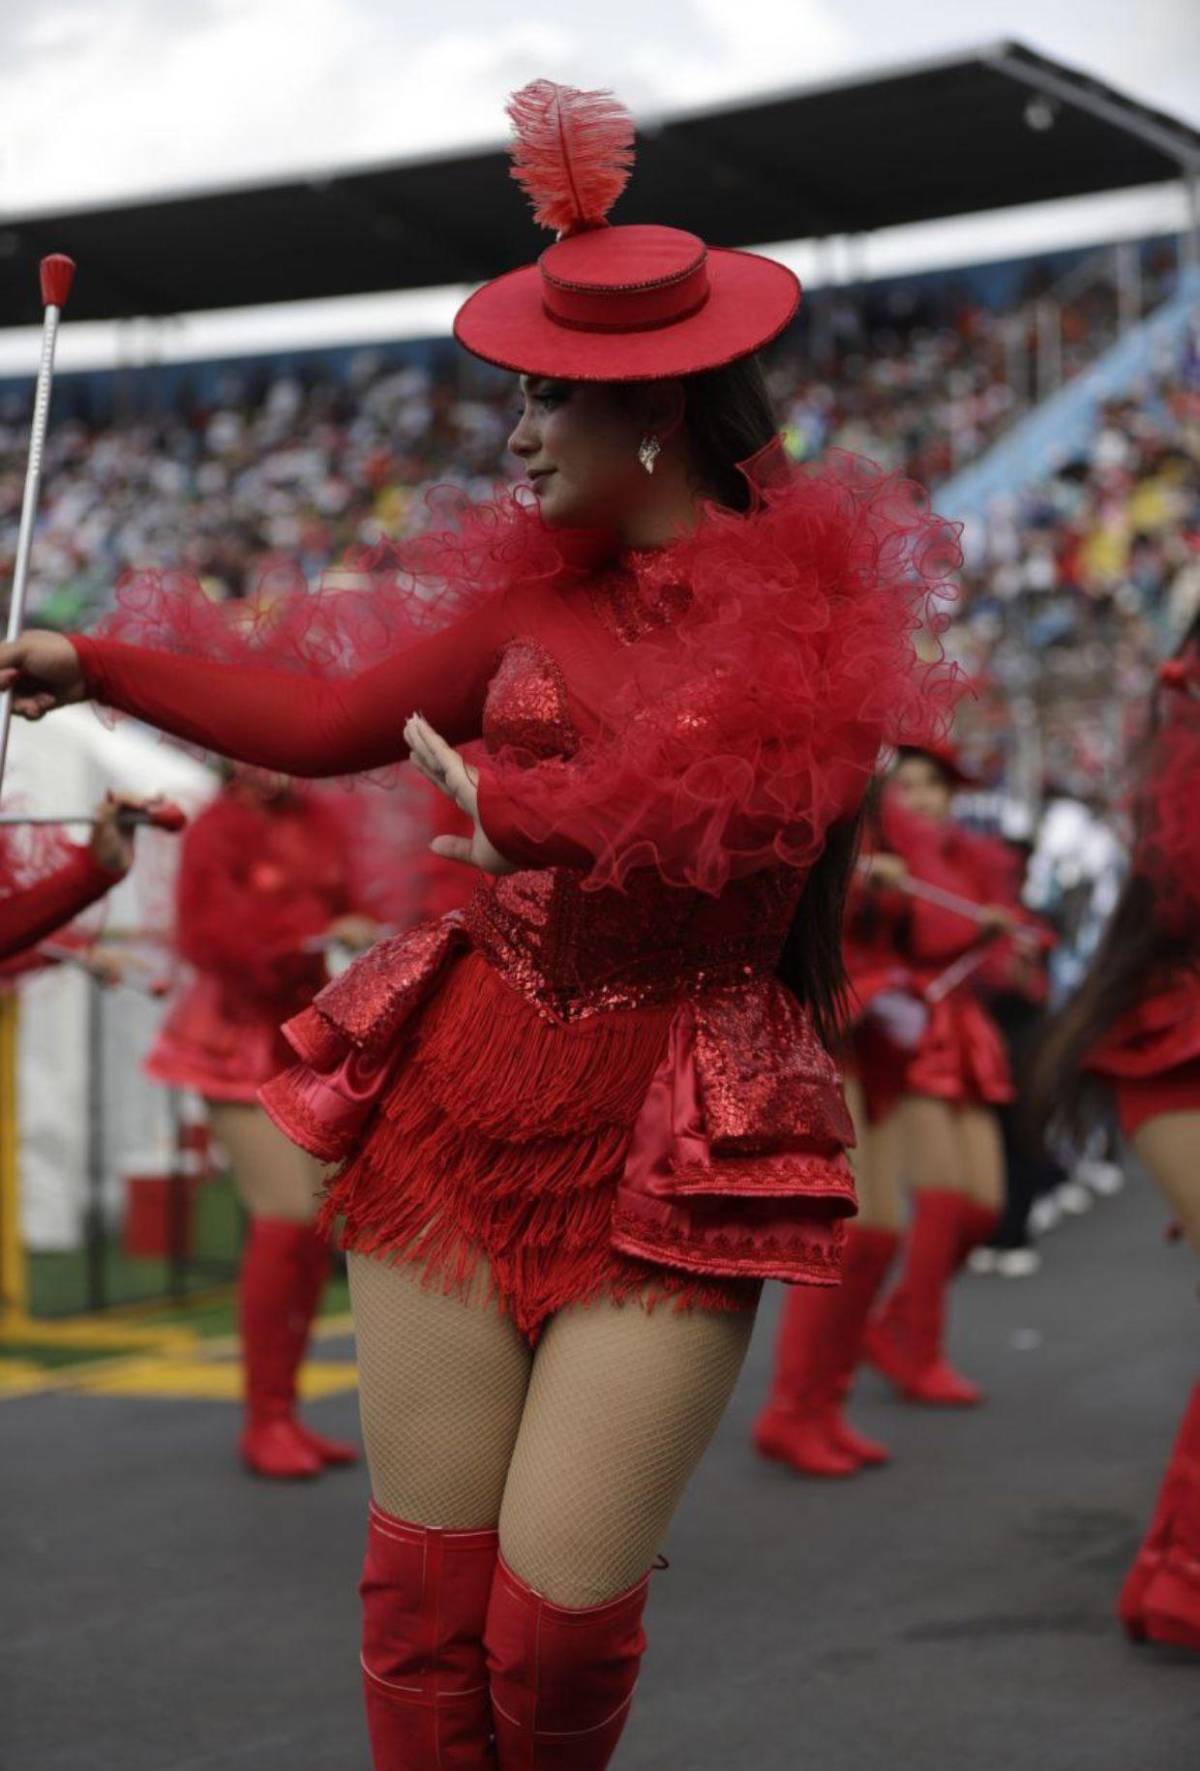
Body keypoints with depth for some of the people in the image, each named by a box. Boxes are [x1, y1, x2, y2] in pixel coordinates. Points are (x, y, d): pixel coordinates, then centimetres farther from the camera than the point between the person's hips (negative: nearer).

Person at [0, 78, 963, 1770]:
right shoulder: (538, 588, 8)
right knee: (423, 1585, 7)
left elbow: (725, 821, -22)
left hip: (668, 1155, -4)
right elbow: (332, 721, 18)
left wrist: (500, 803, -6)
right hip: (458, 1103, 5)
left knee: (557, 1617, -3)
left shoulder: (811, 606, -8)